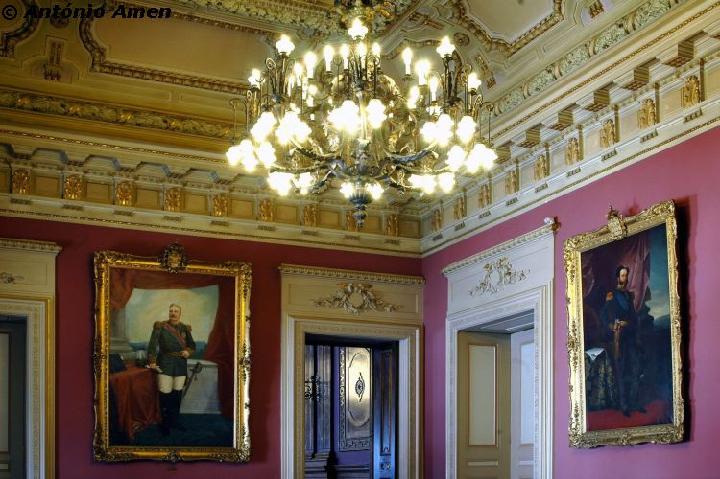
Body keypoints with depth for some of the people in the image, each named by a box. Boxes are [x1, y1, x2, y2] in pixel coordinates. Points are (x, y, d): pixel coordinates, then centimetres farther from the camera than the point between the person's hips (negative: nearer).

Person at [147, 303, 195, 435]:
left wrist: (188, 351, -6)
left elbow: (192, 345, 16)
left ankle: (174, 420, 20)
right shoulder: (160, 326, -2)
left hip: (181, 364, 3)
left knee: (177, 393, 7)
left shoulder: (185, 328, 8)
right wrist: (152, 361, -15)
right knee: (165, 394, -6)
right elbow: (152, 345, -6)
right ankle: (165, 423, 6)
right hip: (165, 363, -3)